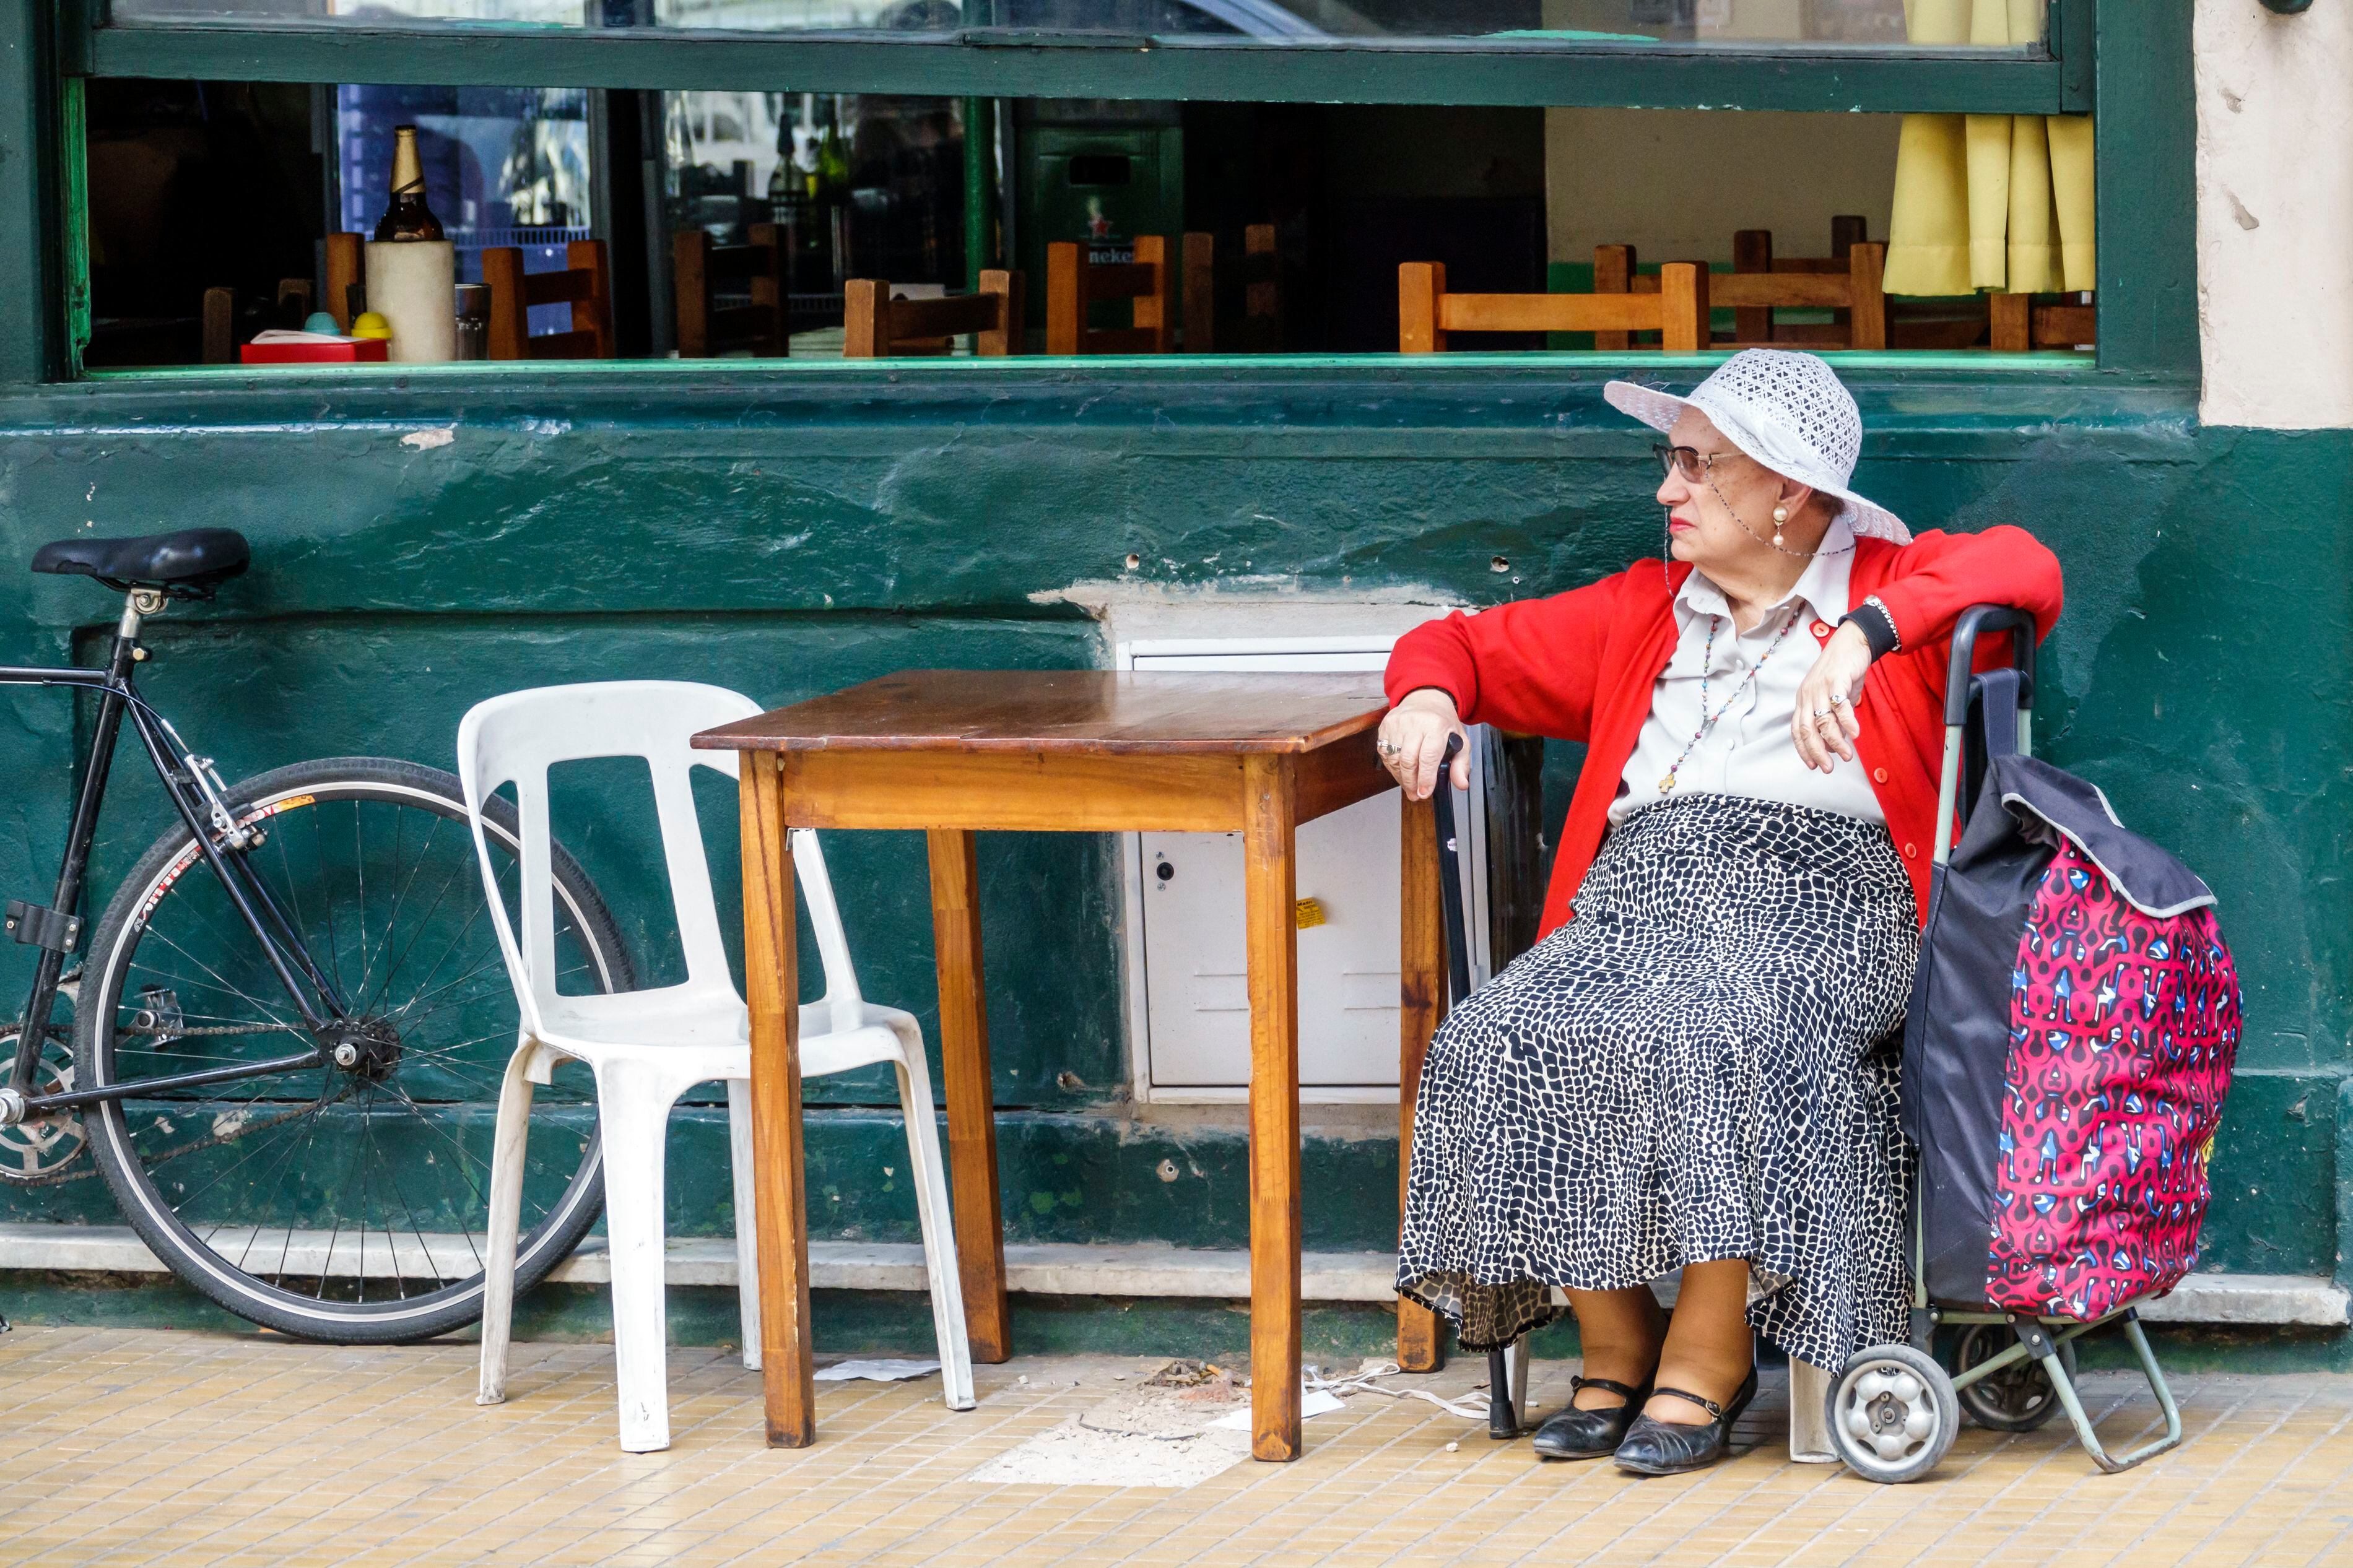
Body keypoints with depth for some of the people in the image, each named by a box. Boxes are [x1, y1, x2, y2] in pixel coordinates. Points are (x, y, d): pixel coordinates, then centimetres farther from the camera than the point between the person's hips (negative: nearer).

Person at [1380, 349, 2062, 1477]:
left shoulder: (1893, 584, 14)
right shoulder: (1642, 612, 29)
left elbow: (2025, 571, -6)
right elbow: (1472, 644, 35)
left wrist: (1863, 633, -18)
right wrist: (1428, 696, 10)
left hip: (1814, 886, -5)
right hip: (1641, 886, 5)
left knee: (1715, 1041, -38)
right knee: (1502, 1044, -27)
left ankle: (1709, 1356, -22)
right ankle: (1615, 1347, -13)